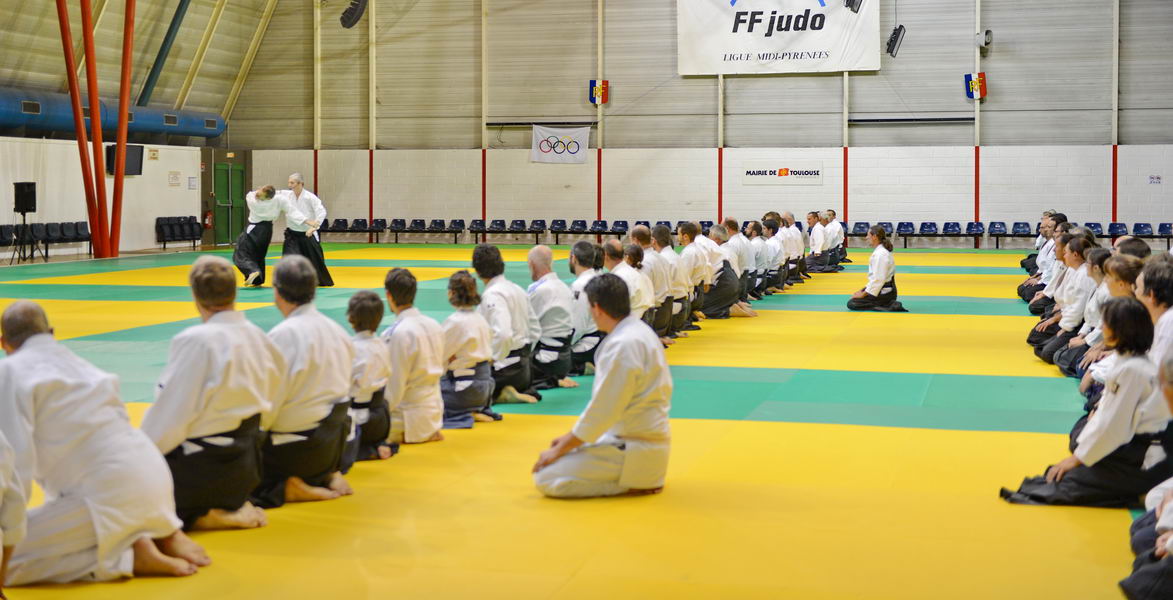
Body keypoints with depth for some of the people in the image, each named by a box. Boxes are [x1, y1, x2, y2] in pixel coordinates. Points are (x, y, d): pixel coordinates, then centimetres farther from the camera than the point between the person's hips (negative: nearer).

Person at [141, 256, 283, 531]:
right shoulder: (259, 338, 2)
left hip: (202, 467, -8)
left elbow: (169, 419, -18)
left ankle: (201, 517, -9)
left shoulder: (195, 342, -20)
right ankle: (232, 508, 14)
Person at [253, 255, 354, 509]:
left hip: (297, 448, -8)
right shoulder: (336, 330, 5)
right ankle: (326, 477, 10)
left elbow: (269, 401, -17)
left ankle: (286, 489, -10)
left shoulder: (283, 335, -18)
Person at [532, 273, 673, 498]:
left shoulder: (623, 345, -23)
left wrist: (560, 449, -10)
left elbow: (602, 411, -21)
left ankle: (633, 485, -7)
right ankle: (639, 478, 10)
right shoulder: (639, 332, 9)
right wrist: (571, 438, 15)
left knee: (546, 478, -13)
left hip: (633, 449, -10)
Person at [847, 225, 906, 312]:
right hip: (886, 289, 10)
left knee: (851, 304, -10)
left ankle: (889, 307, -13)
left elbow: (878, 279, -25)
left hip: (884, 292, -10)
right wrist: (864, 290, 13)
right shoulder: (880, 250, 11)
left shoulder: (880, 254, -21)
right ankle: (889, 304, 8)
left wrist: (863, 294, -17)